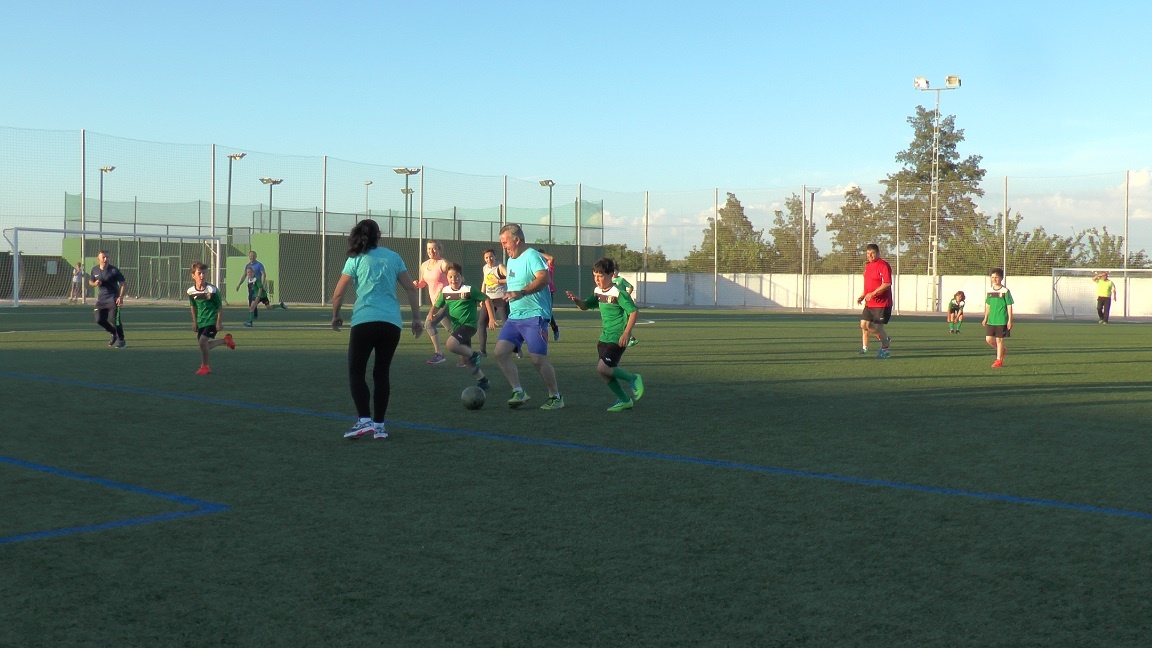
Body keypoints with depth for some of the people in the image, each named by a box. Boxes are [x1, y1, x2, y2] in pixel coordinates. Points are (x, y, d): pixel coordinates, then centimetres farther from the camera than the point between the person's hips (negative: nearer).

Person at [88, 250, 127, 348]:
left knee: (114, 319, -15)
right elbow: (90, 282, 20)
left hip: (113, 299, -5)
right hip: (101, 299, 5)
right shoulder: (94, 270, 4)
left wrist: (121, 297, -23)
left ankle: (121, 340, 1)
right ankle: (114, 334, 24)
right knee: (99, 320, 0)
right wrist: (95, 283, -6)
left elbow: (124, 284, -11)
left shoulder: (114, 270, -11)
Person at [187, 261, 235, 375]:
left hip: (212, 320, -6)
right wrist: (195, 322, 11)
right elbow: (193, 307, 12)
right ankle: (226, 340, 36)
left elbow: (220, 307, -9)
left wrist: (219, 322, -12)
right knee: (205, 346, 10)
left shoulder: (212, 290, -17)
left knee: (202, 341, -19)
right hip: (201, 321, 6)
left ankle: (205, 367, 1)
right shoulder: (191, 291, -4)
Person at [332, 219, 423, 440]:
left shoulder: (356, 259, 4)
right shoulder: (393, 257, 12)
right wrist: (417, 317, 14)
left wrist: (335, 316, 18)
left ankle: (364, 420, -11)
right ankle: (379, 425, 9)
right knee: (382, 373, 12)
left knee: (356, 372, 5)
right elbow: (411, 289, 8)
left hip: (364, 322, -3)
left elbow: (338, 293, 2)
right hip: (391, 323, 3)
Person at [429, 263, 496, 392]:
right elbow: (437, 305, 13)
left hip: (468, 325, -7)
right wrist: (431, 314, -9)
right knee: (464, 357, 12)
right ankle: (482, 380, 27)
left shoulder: (469, 290, -13)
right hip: (456, 326, 7)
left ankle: (474, 355, -6)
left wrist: (491, 317, -10)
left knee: (450, 345, -29)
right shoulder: (445, 291, 2)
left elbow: (486, 299, -7)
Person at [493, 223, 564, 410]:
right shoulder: (511, 260, 18)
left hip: (534, 317, -9)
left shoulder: (532, 256, -11)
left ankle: (555, 397, 9)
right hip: (514, 317, 9)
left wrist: (521, 292, -38)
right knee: (500, 351, -6)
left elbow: (544, 278, -28)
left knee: (538, 358, -8)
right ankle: (518, 392, 0)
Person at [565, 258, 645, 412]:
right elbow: (585, 306, 15)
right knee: (606, 371, 6)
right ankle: (624, 400, 21)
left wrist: (626, 333, -19)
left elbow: (634, 311, -17)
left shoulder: (619, 293, -15)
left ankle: (633, 379, 1)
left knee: (602, 368, -17)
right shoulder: (598, 291, 8)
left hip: (618, 339, -8)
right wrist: (576, 300, -7)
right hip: (605, 337, 8)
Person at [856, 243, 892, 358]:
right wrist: (862, 296, 13)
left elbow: (887, 284, -22)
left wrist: (872, 294, -25)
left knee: (878, 327, -4)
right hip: (869, 303, 8)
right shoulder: (867, 266, 15)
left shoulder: (883, 265, -13)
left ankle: (885, 350, 12)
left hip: (882, 303, -8)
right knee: (864, 324, 2)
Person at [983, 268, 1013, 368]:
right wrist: (985, 318, 16)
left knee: (999, 339, -2)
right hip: (991, 320, 5)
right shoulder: (990, 291, 9)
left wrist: (1010, 320, -9)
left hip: (1001, 320, -5)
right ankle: (1001, 350, 28)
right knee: (988, 339, 2)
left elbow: (1009, 306, -6)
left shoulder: (1005, 291, -7)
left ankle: (999, 360, 8)